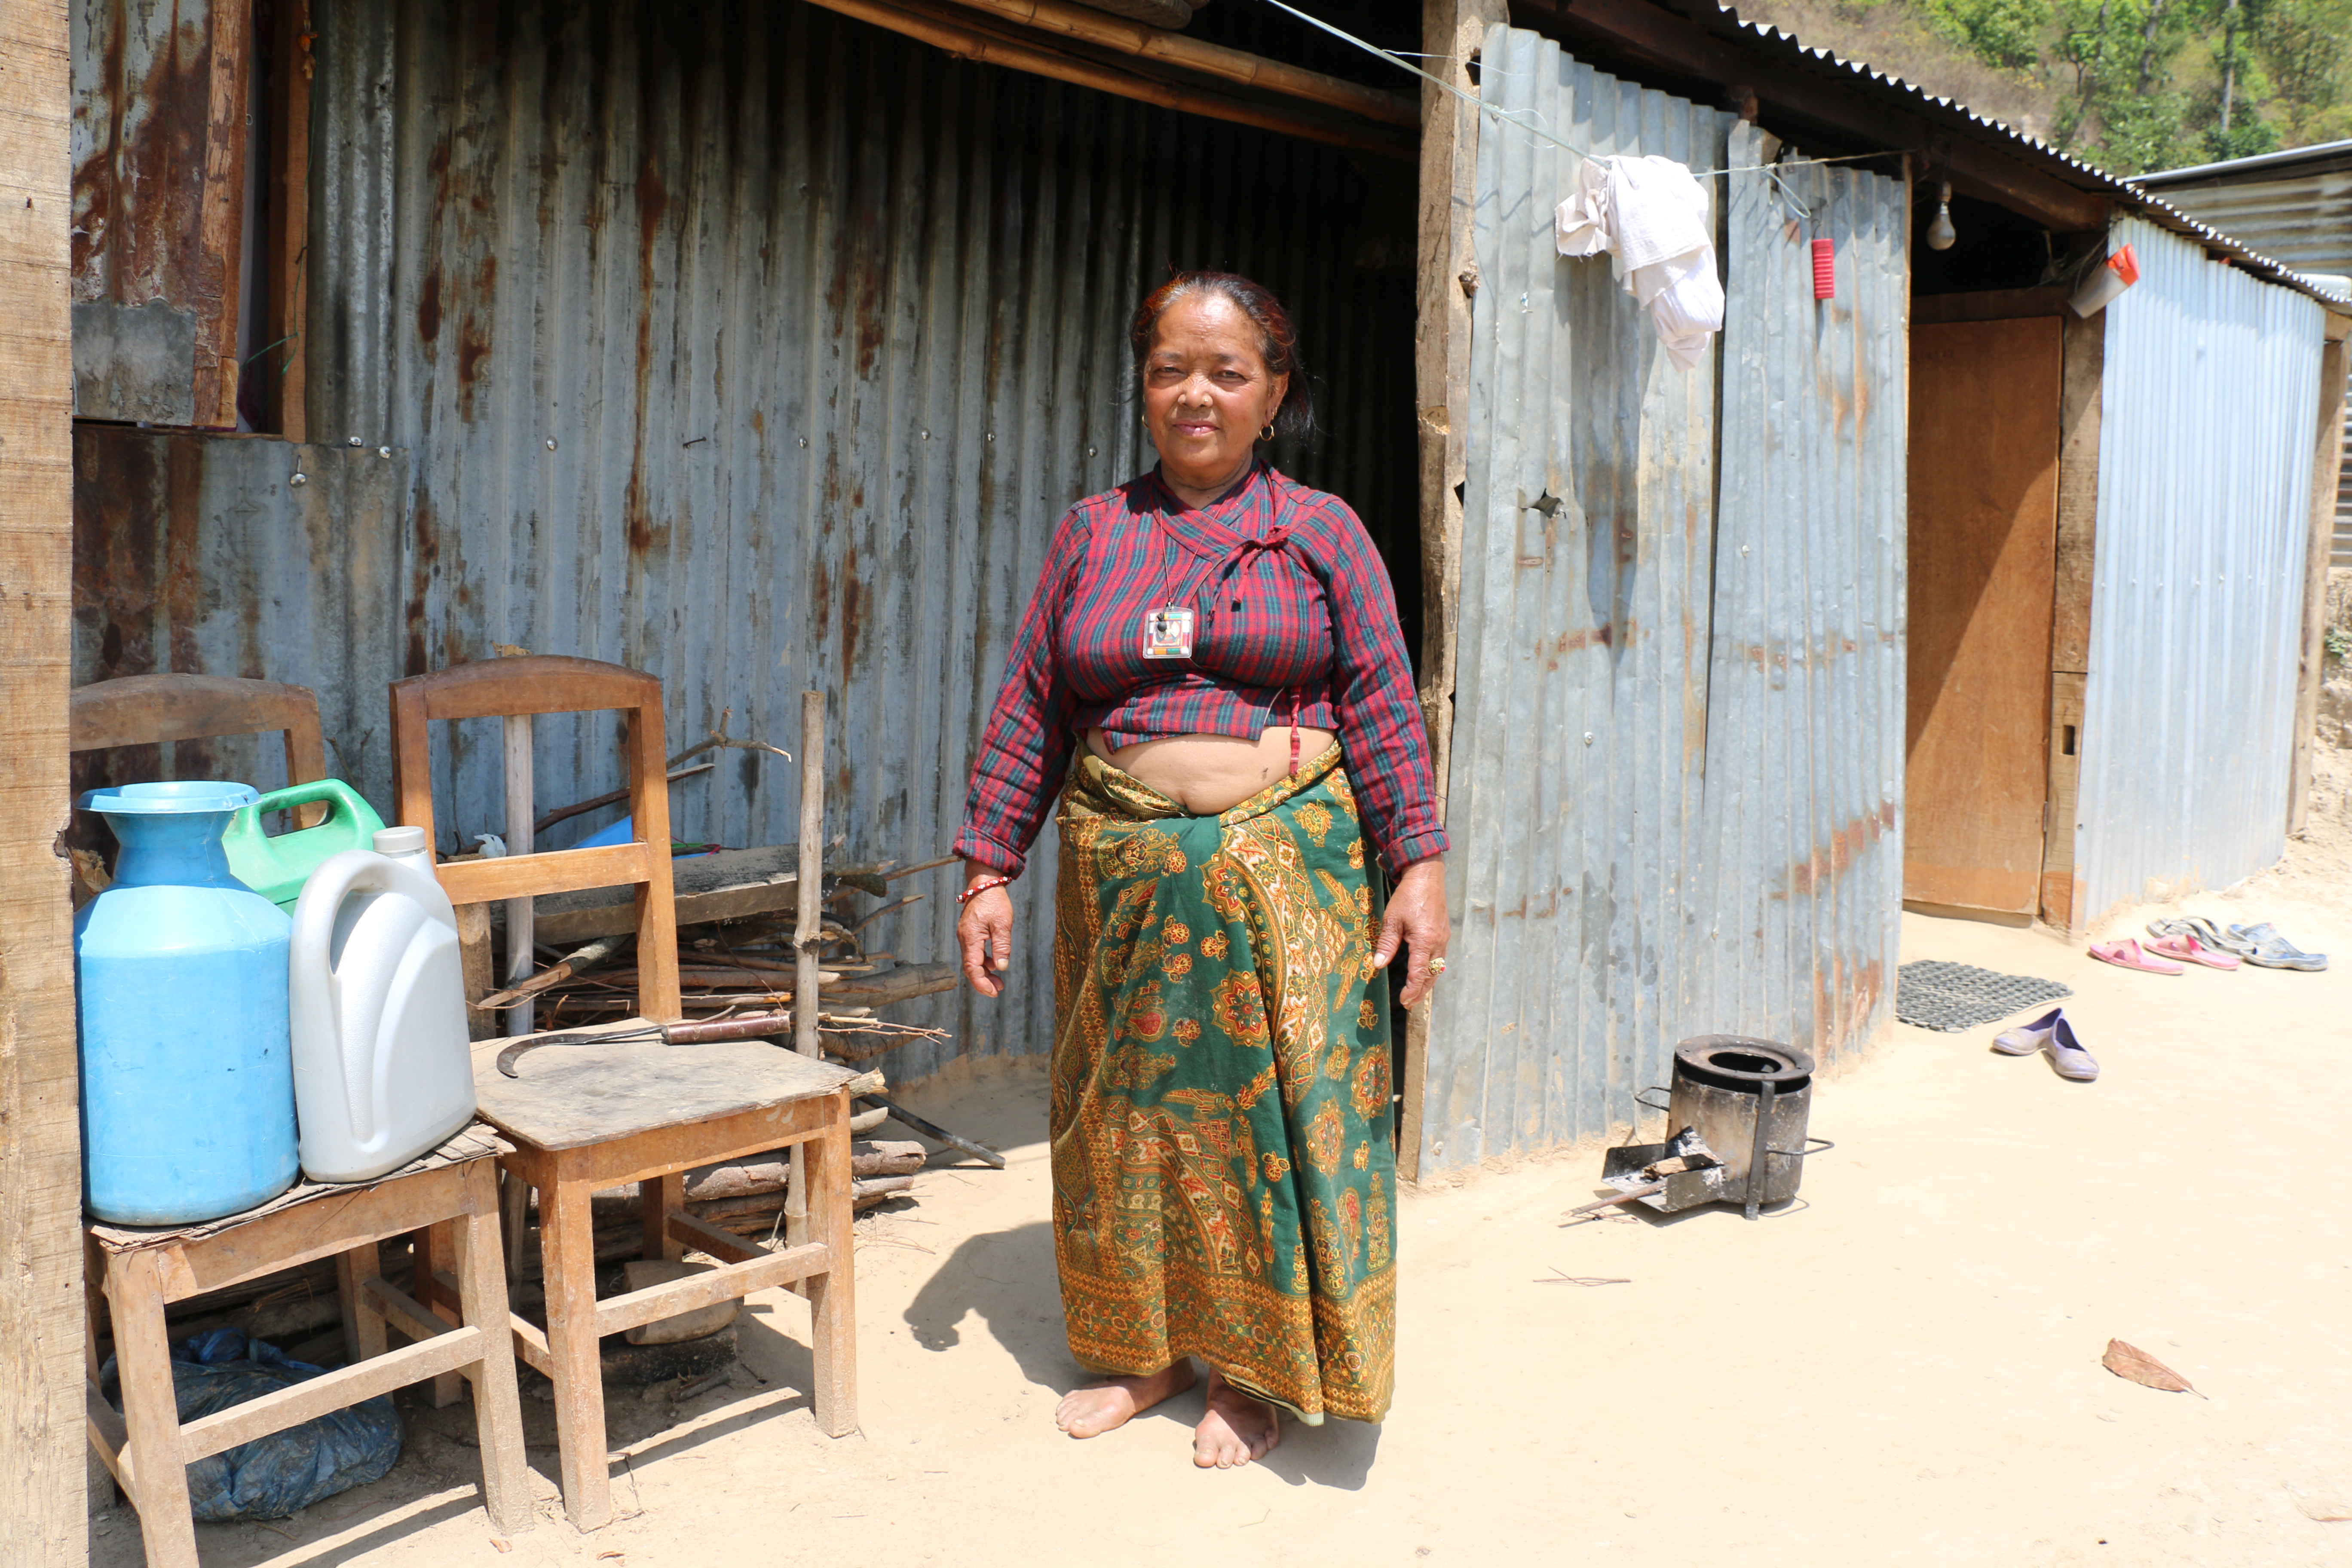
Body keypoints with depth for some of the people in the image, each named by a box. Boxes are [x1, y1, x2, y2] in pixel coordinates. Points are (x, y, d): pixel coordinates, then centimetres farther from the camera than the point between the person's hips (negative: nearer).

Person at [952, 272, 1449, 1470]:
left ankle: (1254, 1366, 20)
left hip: (1283, 868, -2)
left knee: (1271, 1102, 2)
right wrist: (988, 870, 3)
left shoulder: (1321, 531, 3)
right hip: (1124, 872, 3)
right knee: (1128, 1105, 10)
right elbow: (1028, 710, 7)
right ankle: (1144, 1346, 29)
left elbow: (1382, 707, 0)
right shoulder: (1091, 531, 9)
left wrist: (1417, 864, -7)